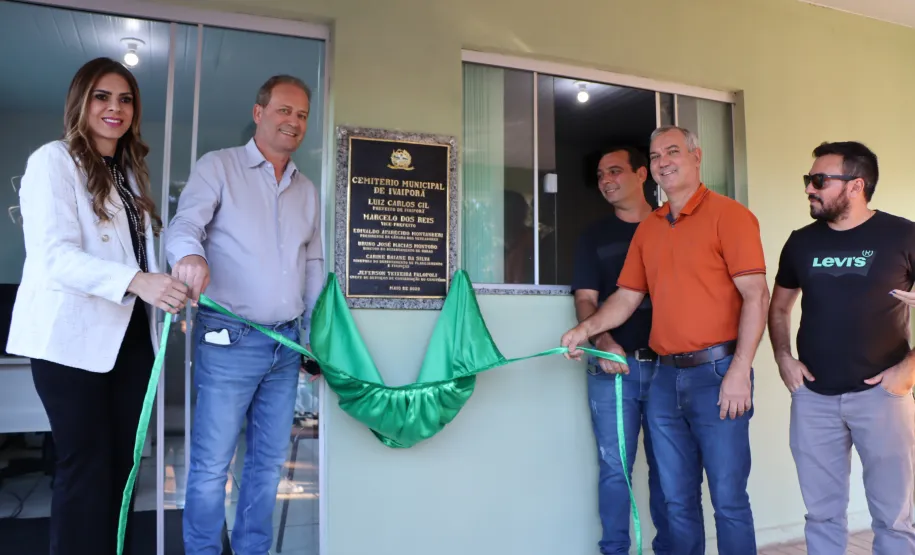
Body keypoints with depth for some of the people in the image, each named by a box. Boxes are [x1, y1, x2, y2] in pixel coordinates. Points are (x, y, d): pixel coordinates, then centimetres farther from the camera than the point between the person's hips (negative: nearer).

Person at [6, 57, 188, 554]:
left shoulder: (130, 170, 16)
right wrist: (136, 281, -34)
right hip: (71, 336, -7)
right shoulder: (53, 161, -7)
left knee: (121, 459, 11)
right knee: (86, 463, -1)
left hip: (128, 334, 7)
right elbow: (54, 255, -21)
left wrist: (168, 293, 13)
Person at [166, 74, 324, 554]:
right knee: (211, 464, 0)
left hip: (286, 344, 5)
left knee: (269, 461, 13)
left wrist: (315, 334, 14)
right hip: (228, 341, -5)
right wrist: (190, 253, -37)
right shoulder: (219, 167, 1)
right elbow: (184, 223, -13)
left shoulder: (307, 190, 15)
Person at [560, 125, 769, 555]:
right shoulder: (647, 229, 13)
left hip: (717, 373, -5)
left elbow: (756, 296, -11)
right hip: (665, 377, 6)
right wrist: (586, 329, -3)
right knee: (677, 500, 14)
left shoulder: (728, 214, -4)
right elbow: (627, 297, 14)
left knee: (728, 499, 4)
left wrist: (740, 371, -18)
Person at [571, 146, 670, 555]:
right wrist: (603, 341, -17)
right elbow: (585, 299, 3)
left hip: (668, 365, 0)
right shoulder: (594, 235, 10)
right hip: (613, 367, 0)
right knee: (615, 467, 3)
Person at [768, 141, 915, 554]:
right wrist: (783, 356, 2)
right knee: (822, 513, 12)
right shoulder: (801, 241, 6)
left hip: (880, 393, -2)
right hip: (813, 396, 3)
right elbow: (779, 307, 16)